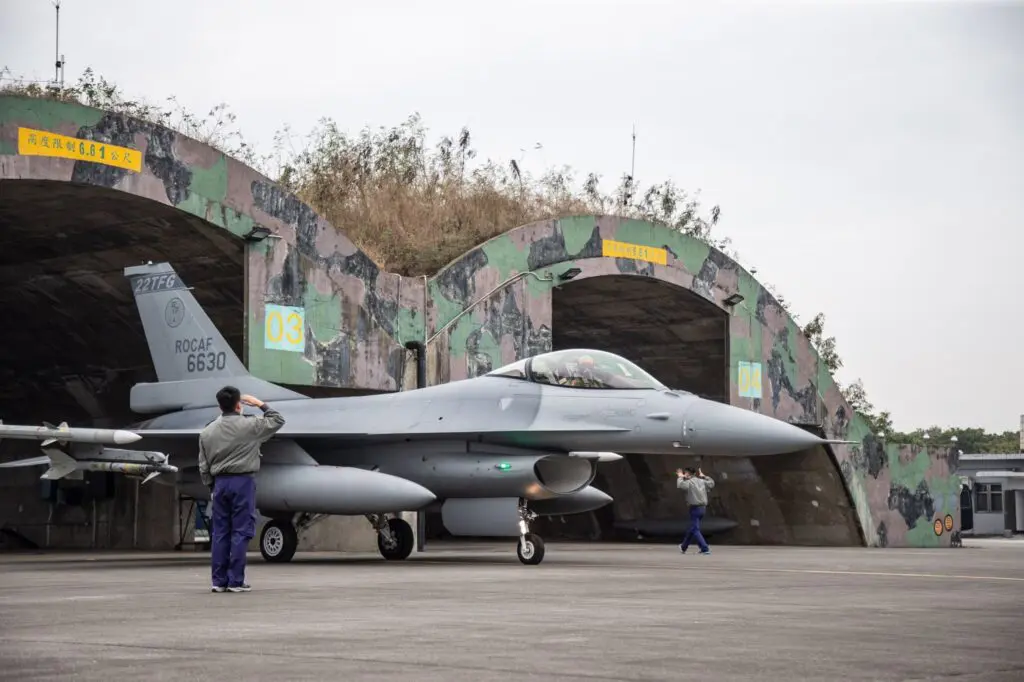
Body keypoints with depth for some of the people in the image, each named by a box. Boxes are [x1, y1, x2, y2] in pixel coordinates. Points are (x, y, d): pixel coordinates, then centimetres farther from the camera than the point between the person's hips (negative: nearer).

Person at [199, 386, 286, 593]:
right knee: (241, 531, -2)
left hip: (220, 483, 4)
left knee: (220, 532, 7)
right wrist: (261, 404, 13)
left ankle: (218, 580, 8)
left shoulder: (207, 432, 5)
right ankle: (236, 581, -4)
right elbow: (278, 420, 5)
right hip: (242, 482, -4)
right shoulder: (249, 425, -7)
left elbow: (204, 466, 9)